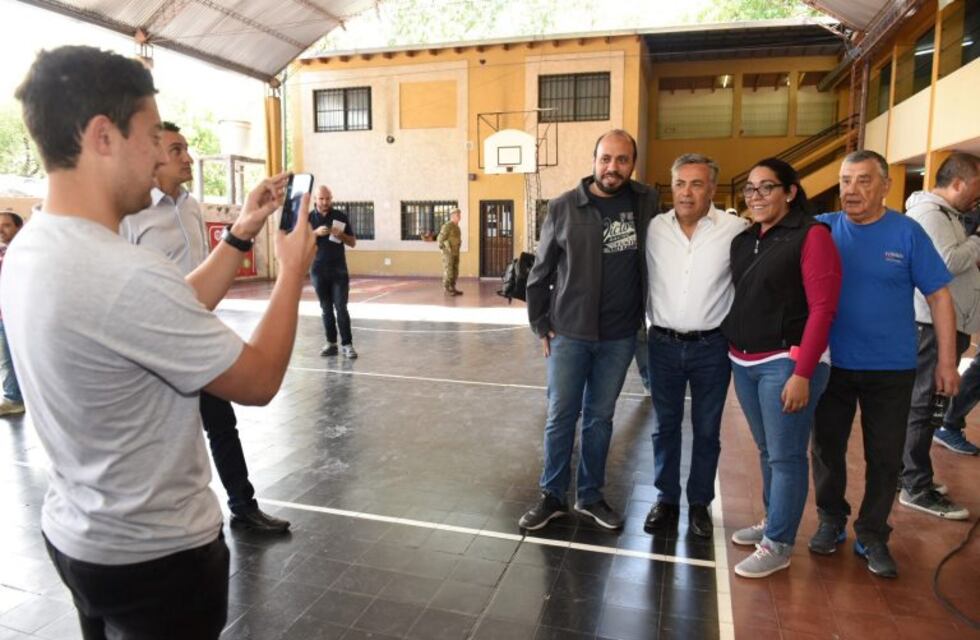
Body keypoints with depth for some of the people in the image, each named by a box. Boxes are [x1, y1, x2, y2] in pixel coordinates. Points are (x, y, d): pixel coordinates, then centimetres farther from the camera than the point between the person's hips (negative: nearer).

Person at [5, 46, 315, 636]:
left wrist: (242, 235, 5)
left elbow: (172, 316, 6)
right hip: (154, 553, -8)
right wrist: (294, 269, -9)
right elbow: (260, 382, -21)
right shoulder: (126, 276, -31)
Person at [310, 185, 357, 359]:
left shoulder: (341, 217, 4)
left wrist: (341, 235, -14)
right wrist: (316, 233, -17)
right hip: (318, 271, 1)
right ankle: (331, 344, 12)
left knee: (341, 308, -6)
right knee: (326, 309, 6)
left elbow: (353, 243, 6)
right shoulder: (308, 218, 5)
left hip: (339, 270, -1)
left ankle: (347, 344, -4)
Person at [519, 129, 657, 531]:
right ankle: (552, 496, 22)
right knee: (561, 416, 6)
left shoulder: (646, 202, 0)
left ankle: (590, 496, 28)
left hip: (620, 336, 2)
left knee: (600, 418, 13)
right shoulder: (563, 208, -6)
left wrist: (647, 315, 6)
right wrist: (541, 325, -1)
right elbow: (540, 273, 1)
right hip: (569, 333, -1)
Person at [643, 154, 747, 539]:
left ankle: (699, 504, 28)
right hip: (664, 344, 2)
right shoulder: (654, 229, -2)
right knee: (665, 426, 13)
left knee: (706, 430, 11)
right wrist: (654, 320, 8)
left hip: (712, 347, -1)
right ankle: (666, 499, 28)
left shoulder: (735, 230, -9)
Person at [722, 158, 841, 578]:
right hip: (743, 362, 6)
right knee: (767, 451, 17)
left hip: (786, 362, -6)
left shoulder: (811, 236, -8)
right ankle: (773, 522, 33)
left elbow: (822, 308, -13)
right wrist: (732, 351, 6)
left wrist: (802, 373, -18)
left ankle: (777, 545, 14)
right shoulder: (744, 239, 11)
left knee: (785, 456, 2)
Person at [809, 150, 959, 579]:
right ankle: (831, 520, 33)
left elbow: (938, 297, -2)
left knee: (885, 458, 9)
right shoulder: (822, 229, -3)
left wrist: (946, 360, -4)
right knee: (827, 448, 12)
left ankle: (872, 535, 27)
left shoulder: (907, 232, -5)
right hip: (831, 364, 1)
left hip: (891, 369, -1)